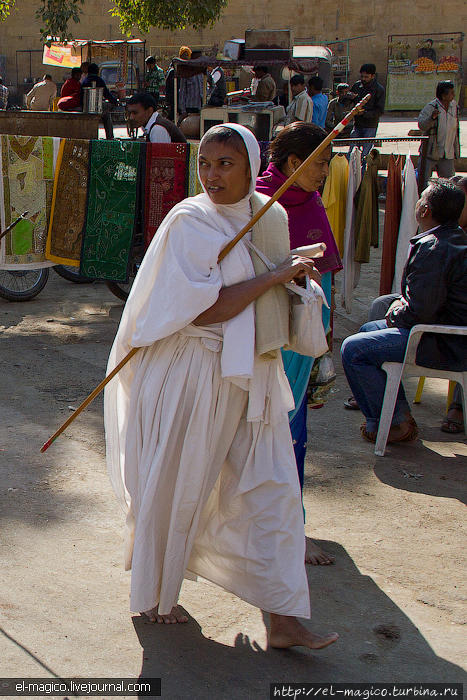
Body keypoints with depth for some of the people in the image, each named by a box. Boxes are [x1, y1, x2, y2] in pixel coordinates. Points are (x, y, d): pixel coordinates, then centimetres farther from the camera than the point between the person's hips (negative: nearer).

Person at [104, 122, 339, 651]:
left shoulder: (272, 216, 6)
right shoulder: (188, 222, -14)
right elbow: (200, 309, -22)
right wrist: (275, 276, -20)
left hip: (251, 377, 6)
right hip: (191, 375, -6)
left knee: (269, 489, 4)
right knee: (175, 489, 7)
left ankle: (282, 619, 12)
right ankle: (155, 597, 31)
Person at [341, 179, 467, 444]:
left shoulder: (431, 248, -23)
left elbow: (420, 312, -25)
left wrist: (395, 316, -5)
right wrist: (403, 303, 7)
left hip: (445, 347, -11)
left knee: (353, 350, -13)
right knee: (369, 330, 25)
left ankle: (394, 423, -4)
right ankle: (399, 410, 23)